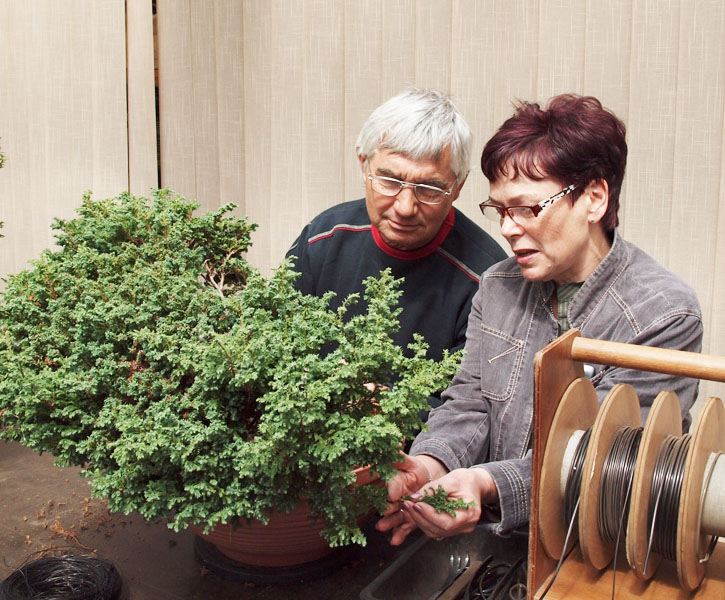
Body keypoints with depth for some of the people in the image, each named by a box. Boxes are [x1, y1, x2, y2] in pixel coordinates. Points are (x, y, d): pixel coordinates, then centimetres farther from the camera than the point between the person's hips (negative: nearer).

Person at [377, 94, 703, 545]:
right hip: (492, 540, 5)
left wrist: (488, 485, -32)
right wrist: (431, 463, -16)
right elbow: (468, 406, 6)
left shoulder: (665, 315, -12)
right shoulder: (498, 285, 7)